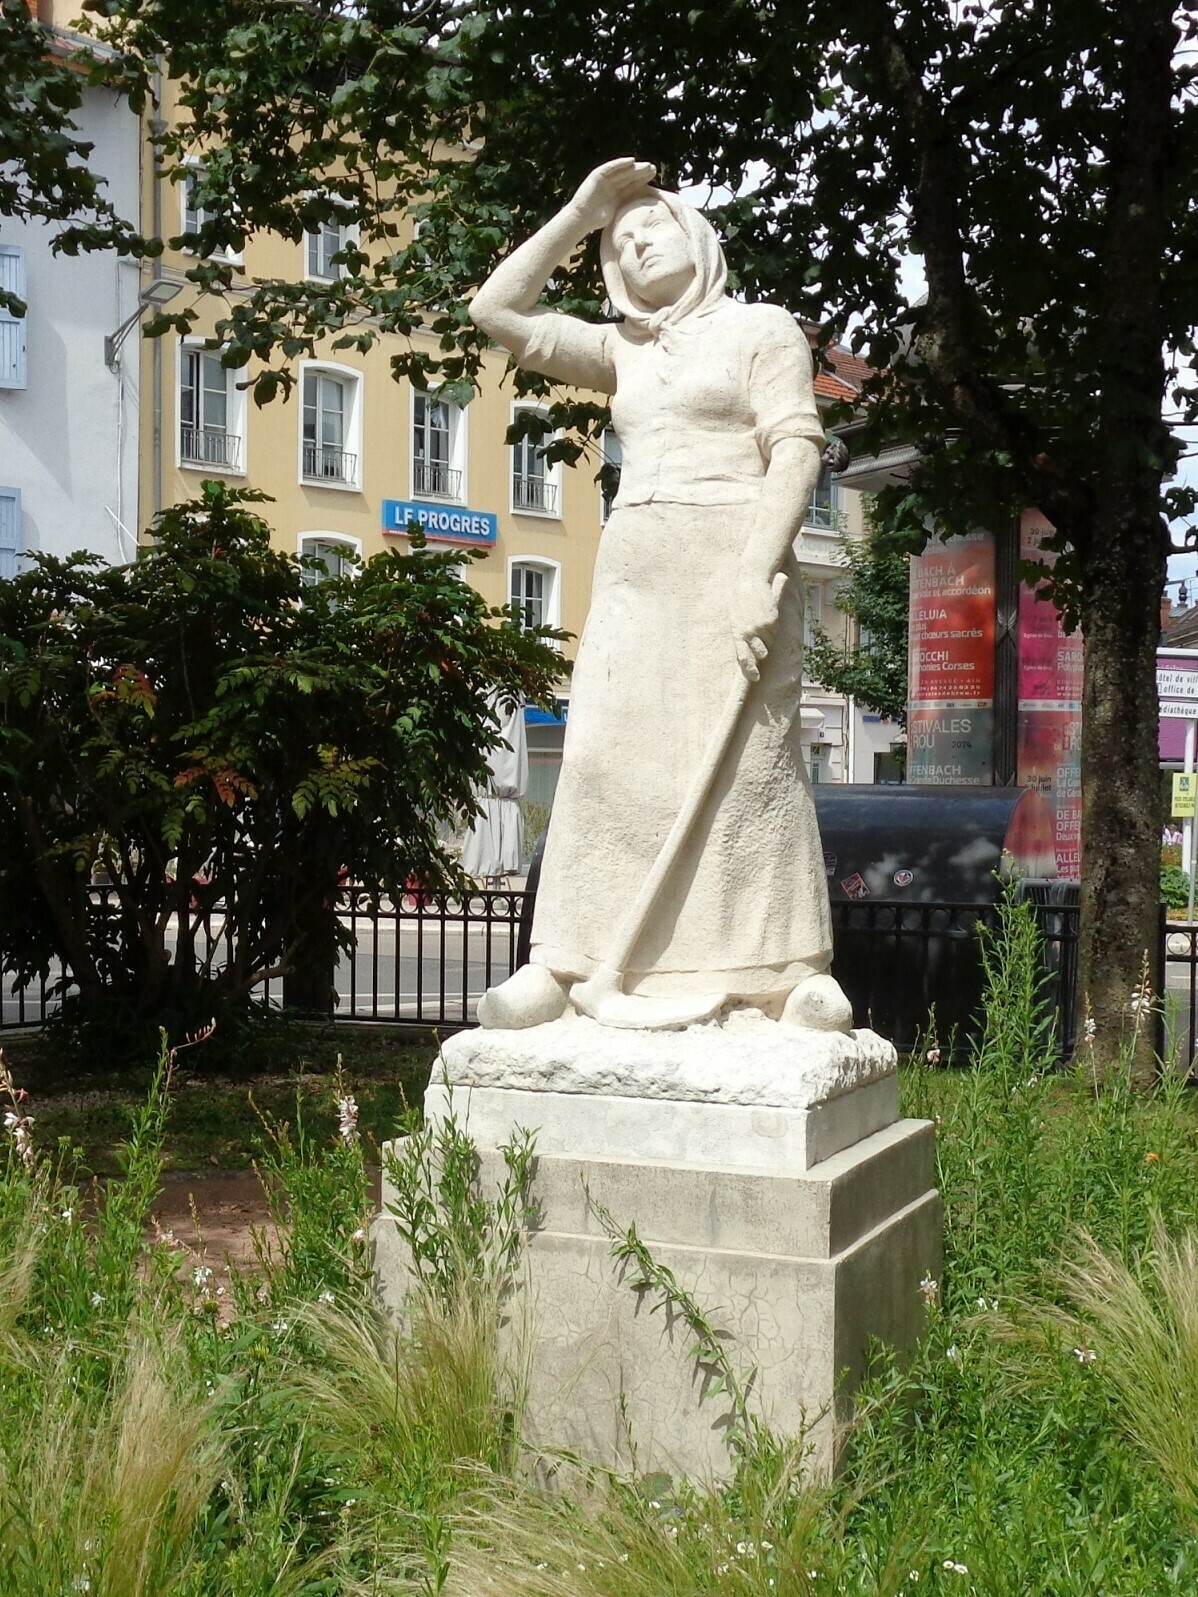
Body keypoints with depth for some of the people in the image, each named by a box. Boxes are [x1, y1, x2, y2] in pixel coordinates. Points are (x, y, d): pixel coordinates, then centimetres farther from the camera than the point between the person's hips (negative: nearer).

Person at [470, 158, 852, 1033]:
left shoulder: (762, 327, 9)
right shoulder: (624, 349, 24)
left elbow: (796, 452, -4)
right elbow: (498, 310, 22)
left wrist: (759, 572, -17)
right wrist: (578, 214, 20)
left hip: (731, 564, -5)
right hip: (633, 573, 5)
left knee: (746, 760, -10)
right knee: (608, 759, -4)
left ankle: (795, 970, -7)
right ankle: (567, 962, -6)